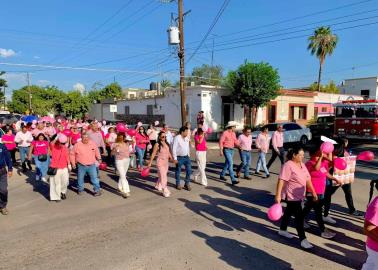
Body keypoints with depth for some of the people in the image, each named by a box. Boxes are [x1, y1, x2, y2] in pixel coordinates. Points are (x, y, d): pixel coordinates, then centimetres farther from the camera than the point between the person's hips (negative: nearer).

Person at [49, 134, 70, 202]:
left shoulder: (65, 148, 2)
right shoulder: (53, 147, -9)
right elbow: (51, 144, -32)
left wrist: (69, 164, 5)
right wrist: (56, 138, -45)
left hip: (64, 168, 4)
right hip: (55, 168, -4)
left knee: (65, 181, 12)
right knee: (56, 183, 4)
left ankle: (63, 192, 39)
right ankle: (56, 197, 17)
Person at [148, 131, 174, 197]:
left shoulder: (166, 144, 5)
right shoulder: (157, 144, -11)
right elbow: (153, 154, -9)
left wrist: (172, 159, 16)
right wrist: (150, 163, -8)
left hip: (166, 162, 6)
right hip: (160, 162, -6)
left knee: (162, 176, 19)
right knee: (163, 177, -9)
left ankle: (158, 186, 43)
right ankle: (165, 191, -6)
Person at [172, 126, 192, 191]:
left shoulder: (187, 138, 7)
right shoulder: (177, 138, -13)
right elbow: (174, 149, -15)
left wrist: (188, 155, 12)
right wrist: (175, 158, -16)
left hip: (186, 157, 6)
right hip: (179, 157, -6)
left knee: (189, 170, 4)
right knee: (178, 171, 8)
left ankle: (187, 184, 18)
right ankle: (178, 184, 25)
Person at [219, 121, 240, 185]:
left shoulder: (233, 133, 10)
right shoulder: (225, 133, -12)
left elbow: (235, 141, 13)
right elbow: (221, 142, -12)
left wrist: (239, 146, -7)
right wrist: (221, 151, -16)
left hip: (231, 150, 8)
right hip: (226, 150, -8)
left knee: (227, 163, 16)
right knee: (230, 163, -16)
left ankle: (222, 175, 35)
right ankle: (233, 180, -19)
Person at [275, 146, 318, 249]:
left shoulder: (302, 165, 6)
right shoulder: (288, 165, -21)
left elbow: (307, 179, 12)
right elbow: (281, 181, -25)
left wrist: (313, 192, 9)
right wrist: (278, 195, -29)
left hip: (299, 196, 9)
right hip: (291, 196, -9)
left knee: (289, 212, 21)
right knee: (299, 216, -7)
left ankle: (282, 230, 37)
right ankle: (303, 240, 0)